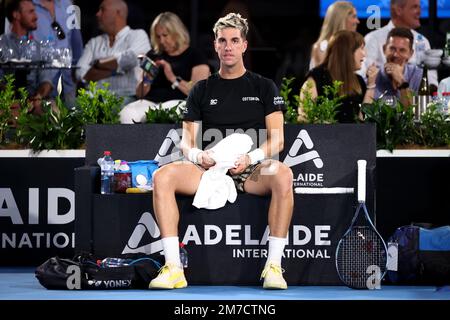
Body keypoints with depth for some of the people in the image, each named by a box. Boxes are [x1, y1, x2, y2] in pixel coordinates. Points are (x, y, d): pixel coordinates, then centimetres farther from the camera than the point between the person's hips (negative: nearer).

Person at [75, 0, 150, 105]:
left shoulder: (138, 35, 9)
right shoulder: (94, 42, 21)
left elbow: (129, 59, -13)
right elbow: (81, 73, 5)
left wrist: (98, 63, 2)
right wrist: (114, 70, -7)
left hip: (127, 98, -3)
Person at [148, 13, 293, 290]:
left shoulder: (264, 87, 12)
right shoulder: (202, 91, 17)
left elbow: (277, 140, 3)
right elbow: (187, 140, 12)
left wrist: (251, 157, -17)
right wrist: (196, 155, -12)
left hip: (252, 171, -2)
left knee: (283, 175, -38)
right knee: (163, 176, -27)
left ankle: (274, 266, -35)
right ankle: (173, 268, -31)